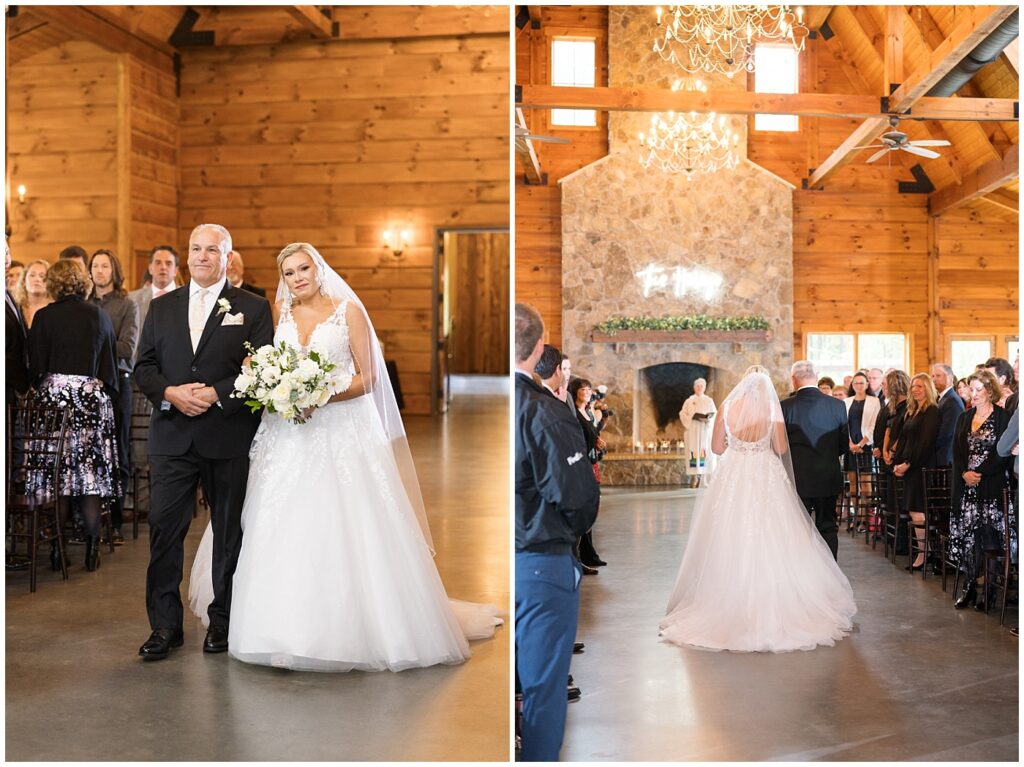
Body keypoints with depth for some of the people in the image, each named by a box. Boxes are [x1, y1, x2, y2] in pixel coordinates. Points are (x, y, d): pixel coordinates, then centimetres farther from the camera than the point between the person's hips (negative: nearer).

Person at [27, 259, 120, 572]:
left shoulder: (45, 317, -3)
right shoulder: (99, 316, 4)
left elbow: (35, 366, -2)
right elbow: (111, 363, 8)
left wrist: (44, 387, 14)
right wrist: (108, 393, 18)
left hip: (53, 395, -1)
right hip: (93, 397, 2)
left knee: (57, 472, 3)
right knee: (91, 469, 3)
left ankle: (57, 549, 4)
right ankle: (92, 549, 2)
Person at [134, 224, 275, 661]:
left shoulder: (253, 309, 3)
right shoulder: (162, 307, 13)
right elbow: (143, 367, 9)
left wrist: (217, 394, -16)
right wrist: (171, 393, -11)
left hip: (229, 438, -2)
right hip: (172, 438, 2)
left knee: (229, 531, 7)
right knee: (164, 528, -2)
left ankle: (223, 621, 20)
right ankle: (165, 625, 7)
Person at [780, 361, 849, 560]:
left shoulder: (785, 407, -12)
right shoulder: (837, 406, -4)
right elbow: (844, 446, 3)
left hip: (798, 478, -2)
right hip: (829, 478, 2)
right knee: (828, 528, 12)